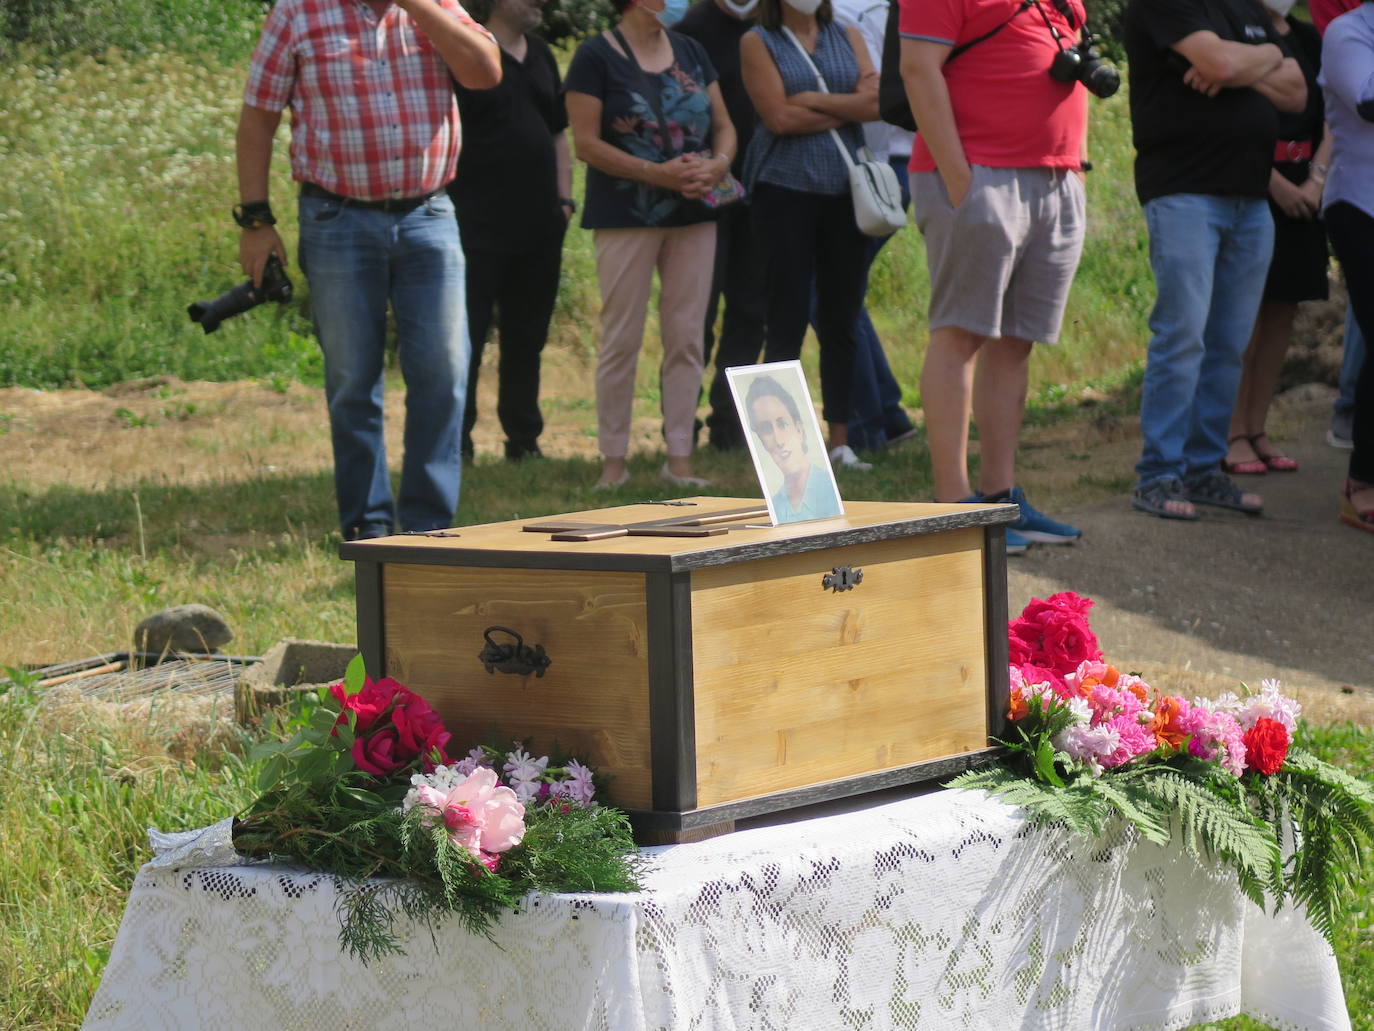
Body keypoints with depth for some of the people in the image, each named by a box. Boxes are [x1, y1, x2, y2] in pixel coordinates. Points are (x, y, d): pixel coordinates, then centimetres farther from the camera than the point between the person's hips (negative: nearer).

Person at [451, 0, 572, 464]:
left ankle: (523, 439, 18)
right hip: (478, 224, -7)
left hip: (538, 223, 7)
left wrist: (564, 198, 13)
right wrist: (444, 207, -14)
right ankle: (456, 439, 2)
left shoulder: (540, 56, 15)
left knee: (527, 337, 11)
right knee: (467, 335, -3)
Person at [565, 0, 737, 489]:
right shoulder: (597, 56, -5)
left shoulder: (689, 52, 12)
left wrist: (718, 163, -8)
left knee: (686, 337, 3)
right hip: (626, 215, -5)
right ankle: (613, 458, 4)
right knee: (622, 339, -3)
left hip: (692, 212, 5)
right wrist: (657, 173, -19)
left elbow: (724, 126, 14)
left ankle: (679, 457, 8)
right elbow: (586, 143, -11)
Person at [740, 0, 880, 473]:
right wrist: (847, 109, -4)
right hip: (786, 188, -4)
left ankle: (840, 439, 9)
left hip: (844, 190, 4)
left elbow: (877, 102, -2)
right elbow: (779, 117, -11)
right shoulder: (758, 42, 2)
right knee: (788, 320, -5)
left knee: (841, 319, 5)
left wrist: (814, 101, -11)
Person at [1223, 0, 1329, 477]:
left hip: (1300, 190, 6)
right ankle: (1233, 435, -3)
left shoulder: (1309, 39, 14)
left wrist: (1316, 179, -3)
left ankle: (1257, 430, 12)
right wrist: (1277, 183, -15)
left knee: (1283, 311, 6)